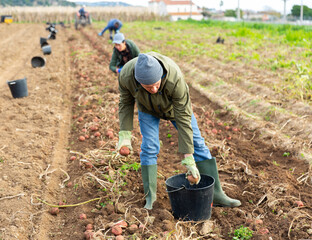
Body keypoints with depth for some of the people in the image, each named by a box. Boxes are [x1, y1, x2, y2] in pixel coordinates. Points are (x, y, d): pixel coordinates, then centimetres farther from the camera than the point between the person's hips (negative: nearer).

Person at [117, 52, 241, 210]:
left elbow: (183, 119, -37)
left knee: (197, 143, -4)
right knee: (149, 148, -11)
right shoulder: (126, 75, -37)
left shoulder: (175, 79, -44)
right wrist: (124, 134, -21)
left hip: (174, 105, -1)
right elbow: (126, 101, -15)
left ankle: (216, 194, 3)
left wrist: (189, 160, -35)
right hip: (147, 108, 1)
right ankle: (150, 196, 5)